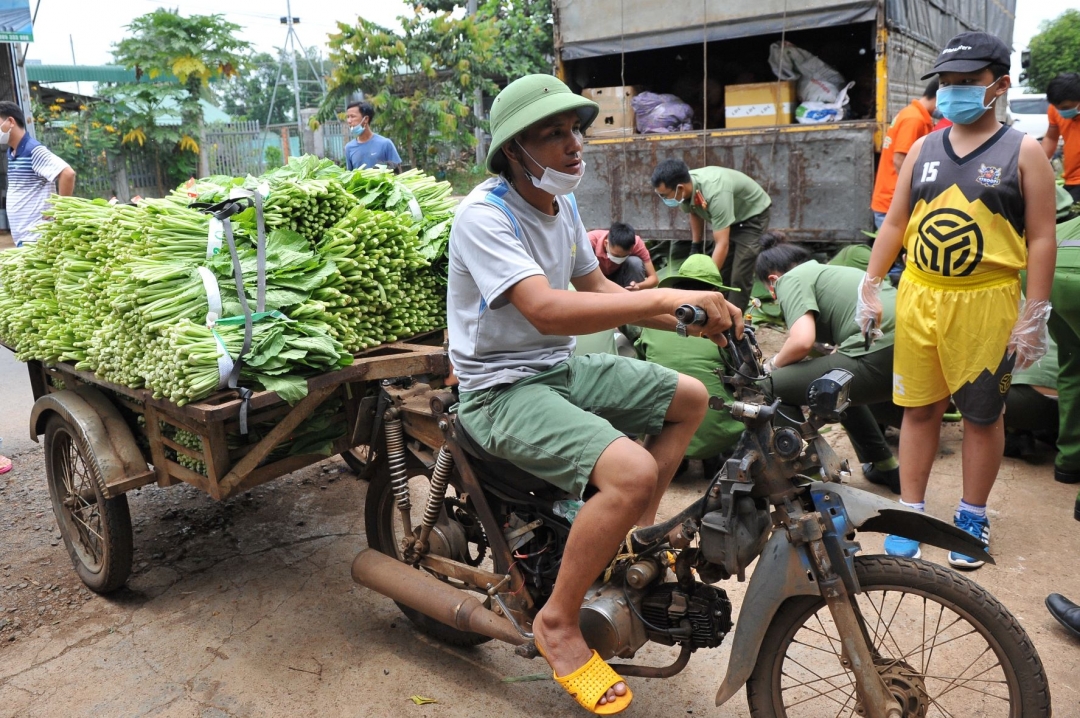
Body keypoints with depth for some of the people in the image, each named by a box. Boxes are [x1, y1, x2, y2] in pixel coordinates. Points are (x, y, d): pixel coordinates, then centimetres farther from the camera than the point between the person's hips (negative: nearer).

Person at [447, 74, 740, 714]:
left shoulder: (563, 204, 6)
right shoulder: (485, 214, -21)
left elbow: (595, 287, 13)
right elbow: (547, 310, -35)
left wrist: (693, 320, 1)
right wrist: (667, 297, -36)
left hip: (561, 369, 9)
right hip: (503, 390, -9)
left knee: (691, 398, 13)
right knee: (631, 471, -29)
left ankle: (637, 536, 22)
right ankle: (559, 623, -7)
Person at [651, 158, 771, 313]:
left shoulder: (715, 193, -42)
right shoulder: (687, 188, -19)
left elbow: (722, 245, -42)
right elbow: (695, 213, 6)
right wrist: (695, 247, 5)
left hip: (753, 215, -7)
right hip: (727, 216, 7)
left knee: (739, 276, -15)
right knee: (719, 274, 4)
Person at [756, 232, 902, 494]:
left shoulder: (791, 279, 4)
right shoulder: (828, 270, 30)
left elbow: (802, 340, -12)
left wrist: (774, 363, 7)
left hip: (882, 357, -9)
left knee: (776, 385, 4)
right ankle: (885, 467, 42)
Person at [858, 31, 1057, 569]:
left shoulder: (1023, 152, -1)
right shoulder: (923, 149, 10)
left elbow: (1041, 239, -3)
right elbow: (894, 223, 12)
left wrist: (1034, 316, -8)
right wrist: (870, 287, 7)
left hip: (985, 304, -3)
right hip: (919, 298, 3)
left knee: (982, 415, 9)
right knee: (919, 407, 9)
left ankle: (972, 518, 25)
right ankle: (911, 511, 21)